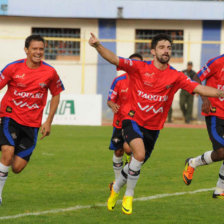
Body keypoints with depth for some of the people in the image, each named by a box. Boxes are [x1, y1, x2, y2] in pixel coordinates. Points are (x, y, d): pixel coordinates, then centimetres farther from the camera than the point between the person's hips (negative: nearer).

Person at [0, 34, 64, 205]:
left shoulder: (50, 72, -3)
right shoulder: (14, 68, -7)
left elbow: (56, 95, 11)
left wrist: (48, 122, 7)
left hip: (32, 124, 2)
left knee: (17, 168, -4)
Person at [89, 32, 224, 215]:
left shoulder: (176, 76, -3)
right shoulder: (140, 68, -9)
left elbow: (198, 88, -9)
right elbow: (114, 60, -16)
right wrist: (97, 46, -33)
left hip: (153, 127, 4)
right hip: (133, 119, -4)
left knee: (136, 164, 14)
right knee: (140, 154, -27)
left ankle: (116, 189, 44)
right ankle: (129, 196, -9)